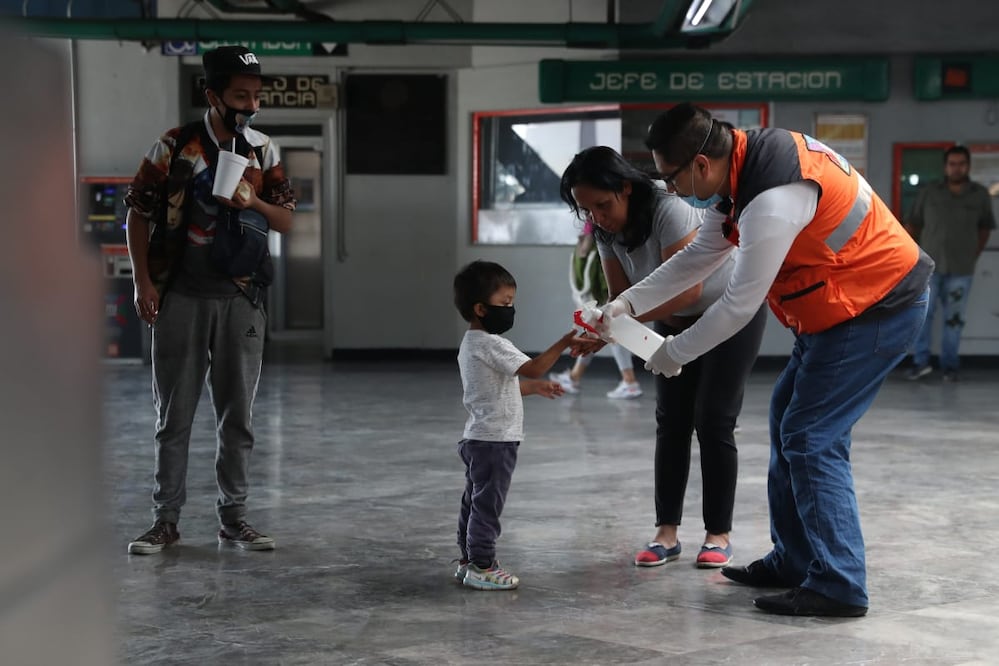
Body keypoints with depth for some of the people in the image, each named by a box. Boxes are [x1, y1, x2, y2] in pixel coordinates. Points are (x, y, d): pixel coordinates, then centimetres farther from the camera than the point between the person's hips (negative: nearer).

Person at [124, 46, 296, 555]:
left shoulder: (264, 151, 5)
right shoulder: (173, 147, -4)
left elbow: (286, 221, 8)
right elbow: (138, 214, 1)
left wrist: (254, 201, -12)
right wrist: (142, 282, -5)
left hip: (240, 298, 3)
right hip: (181, 298, -2)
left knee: (237, 415, 6)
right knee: (173, 415, 4)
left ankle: (233, 517, 16)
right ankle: (166, 519, 12)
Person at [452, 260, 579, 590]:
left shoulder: (471, 343, 14)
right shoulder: (491, 343, -18)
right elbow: (532, 368, -25)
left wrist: (535, 387, 21)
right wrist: (563, 343, -24)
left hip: (478, 438, 10)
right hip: (495, 439, -10)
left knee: (474, 501, 15)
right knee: (487, 503, -5)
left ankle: (468, 560, 22)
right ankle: (481, 566, -1)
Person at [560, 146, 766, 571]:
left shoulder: (669, 210, -33)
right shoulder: (606, 231, -11)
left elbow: (689, 288, -36)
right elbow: (620, 295, -6)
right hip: (676, 321, 6)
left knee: (713, 423, -9)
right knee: (671, 422, 0)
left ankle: (718, 536, 0)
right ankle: (666, 533, 3)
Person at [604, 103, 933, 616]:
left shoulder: (773, 200, -30)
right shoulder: (743, 164, 0)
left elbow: (740, 304, -22)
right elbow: (699, 256, 11)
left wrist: (675, 352, -7)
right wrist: (628, 302, 7)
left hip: (877, 309, -10)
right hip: (842, 306, 10)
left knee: (812, 438, -9)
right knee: (788, 421, 15)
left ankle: (838, 586, -2)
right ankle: (794, 562, 24)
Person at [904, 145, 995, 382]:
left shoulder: (981, 195, 3)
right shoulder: (928, 193, 0)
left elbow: (985, 227, 15)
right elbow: (912, 225, 7)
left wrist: (974, 255, 9)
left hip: (960, 270, 0)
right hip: (928, 265, 0)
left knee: (954, 319, 5)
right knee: (922, 314, 0)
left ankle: (950, 365, 14)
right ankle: (921, 362, 9)